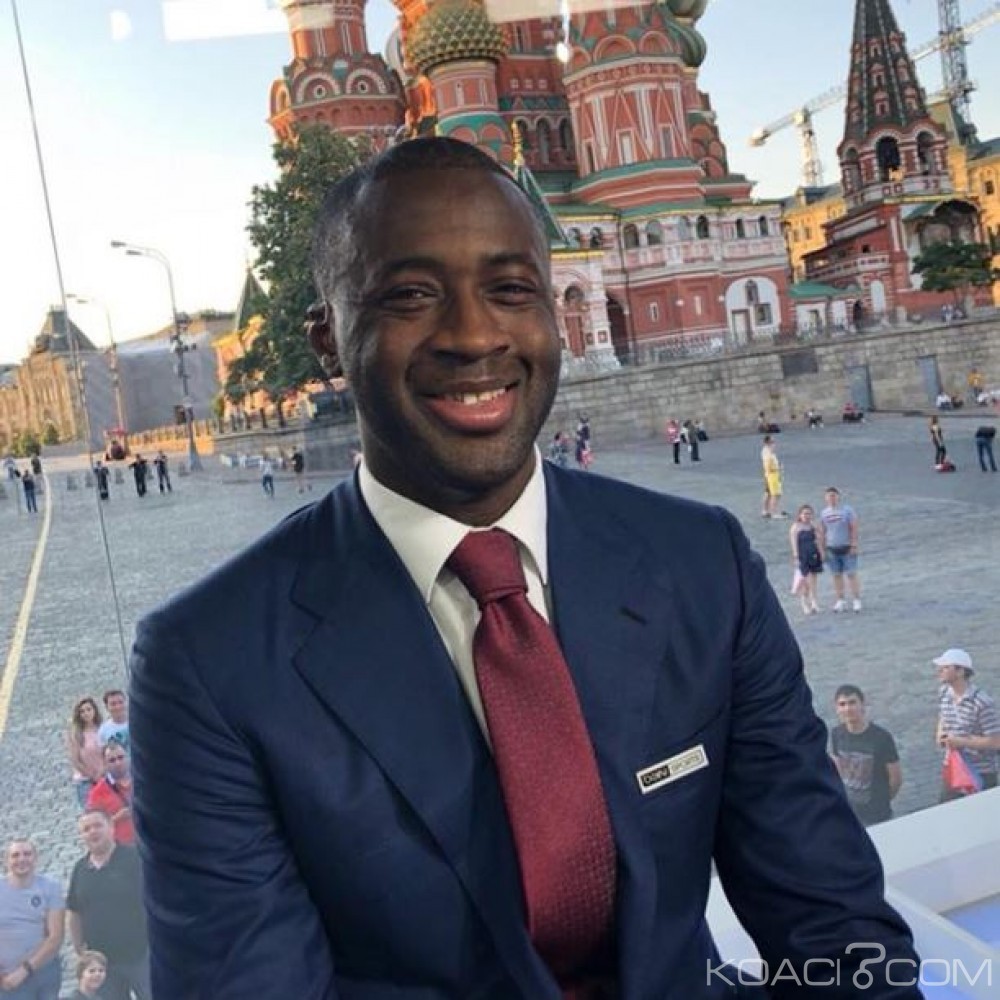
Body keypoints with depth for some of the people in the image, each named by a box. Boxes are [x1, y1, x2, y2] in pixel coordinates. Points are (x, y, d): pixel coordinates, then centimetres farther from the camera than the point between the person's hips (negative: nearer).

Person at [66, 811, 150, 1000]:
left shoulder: (134, 858, -9)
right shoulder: (80, 868, 6)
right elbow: (73, 913, 14)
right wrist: (79, 948, 9)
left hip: (140, 955, -5)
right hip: (102, 961, 5)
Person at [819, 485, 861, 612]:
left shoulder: (847, 509, -5)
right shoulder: (824, 512, 6)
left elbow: (854, 528, -6)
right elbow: (822, 532, 11)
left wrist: (854, 546, -11)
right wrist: (822, 549, 8)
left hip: (847, 548, -4)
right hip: (832, 549, 4)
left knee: (851, 574, -3)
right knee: (836, 575, 6)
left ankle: (856, 600, 3)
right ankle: (841, 601, 14)